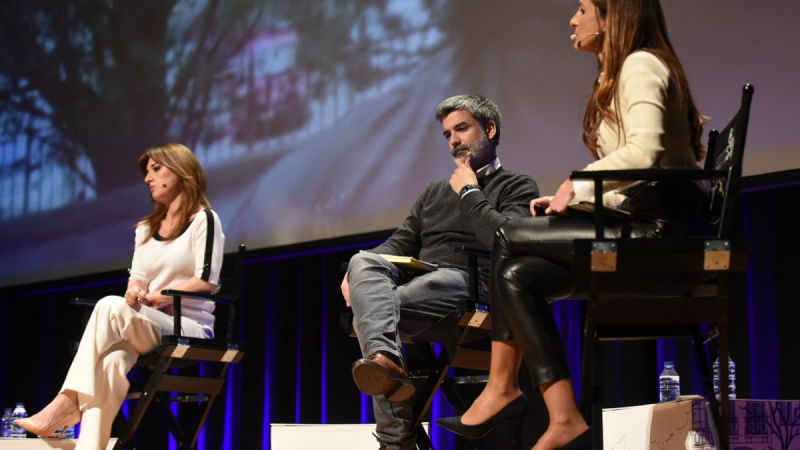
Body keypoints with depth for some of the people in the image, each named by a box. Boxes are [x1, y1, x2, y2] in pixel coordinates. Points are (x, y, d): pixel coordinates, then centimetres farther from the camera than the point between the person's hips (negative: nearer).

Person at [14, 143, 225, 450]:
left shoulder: (203, 219, 3)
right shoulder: (146, 228, 24)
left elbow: (207, 281, -8)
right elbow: (137, 278, 14)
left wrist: (155, 297, -13)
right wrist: (134, 291, -10)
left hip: (190, 329, -5)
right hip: (147, 330, 5)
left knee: (111, 307, -32)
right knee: (112, 359, -32)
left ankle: (67, 405, -31)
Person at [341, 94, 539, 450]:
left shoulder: (517, 187, 12)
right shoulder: (435, 192, 33)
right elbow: (401, 243, 22)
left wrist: (469, 193, 2)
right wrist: (359, 272, 1)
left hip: (468, 284, -5)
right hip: (418, 279, 6)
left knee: (368, 312, -30)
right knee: (365, 261, -28)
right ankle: (385, 360, -47)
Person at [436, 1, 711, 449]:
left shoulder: (641, 63, -5)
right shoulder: (618, 77, 25)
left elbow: (644, 151, -23)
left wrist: (578, 185, -10)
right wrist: (576, 198, 6)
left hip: (663, 228, -9)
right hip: (646, 229, 9)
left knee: (510, 237, -12)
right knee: (518, 275, -4)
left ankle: (502, 389, -2)